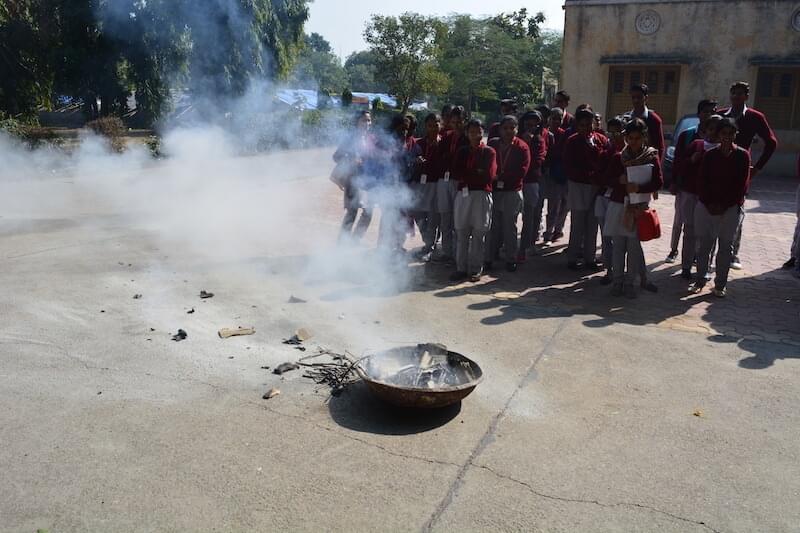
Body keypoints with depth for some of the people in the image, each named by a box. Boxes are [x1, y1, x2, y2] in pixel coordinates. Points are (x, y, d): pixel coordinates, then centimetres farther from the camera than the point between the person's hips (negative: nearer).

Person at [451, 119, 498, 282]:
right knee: (462, 232, 2)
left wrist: (466, 176, -2)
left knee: (478, 233, -1)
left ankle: (476, 269, 5)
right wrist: (476, 173, -5)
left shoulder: (489, 152, 5)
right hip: (463, 194, 3)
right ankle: (461, 268, 7)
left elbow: (489, 176, -7)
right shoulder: (462, 151, 15)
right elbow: (456, 173, 3)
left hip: (482, 195, -3)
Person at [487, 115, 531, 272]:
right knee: (493, 225, 4)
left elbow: (522, 171, -8)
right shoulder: (492, 144, 8)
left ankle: (511, 259, 11)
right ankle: (489, 258, 11)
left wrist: (502, 177, -10)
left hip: (512, 192, -2)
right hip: (493, 190, 2)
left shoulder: (522, 147, -1)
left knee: (510, 226, 3)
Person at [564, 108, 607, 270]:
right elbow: (569, 166, -7)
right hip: (578, 186, -3)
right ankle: (573, 258, 8)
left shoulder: (602, 140, 5)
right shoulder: (572, 142, -2)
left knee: (592, 225, 7)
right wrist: (587, 175, -15)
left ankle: (590, 257, 16)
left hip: (597, 187, 3)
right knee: (577, 225, 1)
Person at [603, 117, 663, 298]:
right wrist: (620, 180, -17)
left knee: (634, 247, 1)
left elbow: (658, 182, -7)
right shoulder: (618, 157, 4)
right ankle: (617, 281, 16)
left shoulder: (652, 157, 0)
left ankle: (630, 282, 11)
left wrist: (638, 187, -23)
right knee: (618, 246, 6)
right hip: (618, 205, 2)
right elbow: (609, 179, 4)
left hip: (639, 207, -1)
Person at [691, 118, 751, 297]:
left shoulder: (742, 155, -1)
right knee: (704, 243, 5)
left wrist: (724, 205, -10)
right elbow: (702, 182, 1)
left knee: (726, 245, 4)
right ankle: (700, 280, 15)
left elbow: (742, 185, -4)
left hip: (732, 207, -1)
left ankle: (720, 284, 11)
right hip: (707, 206, 1)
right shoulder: (710, 155, 3)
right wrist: (708, 203, -9)